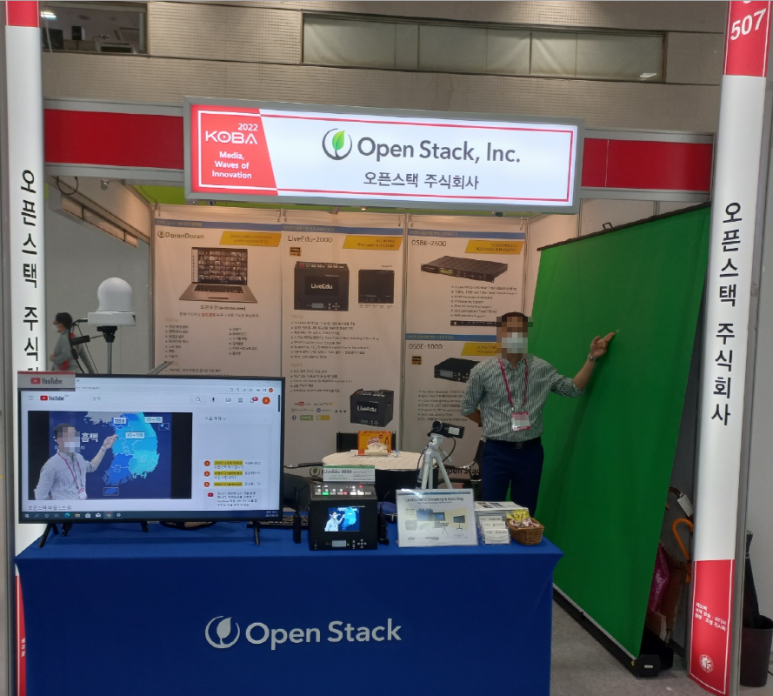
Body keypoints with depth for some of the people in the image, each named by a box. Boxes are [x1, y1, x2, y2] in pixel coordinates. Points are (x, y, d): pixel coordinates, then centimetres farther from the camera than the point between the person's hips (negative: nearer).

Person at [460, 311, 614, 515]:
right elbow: (467, 408, 5)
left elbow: (574, 389, 1)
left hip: (531, 452, 2)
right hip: (497, 452, -2)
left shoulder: (541, 368, 2)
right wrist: (491, 425, 6)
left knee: (526, 514, 14)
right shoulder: (482, 371, -5)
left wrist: (592, 358, -5)